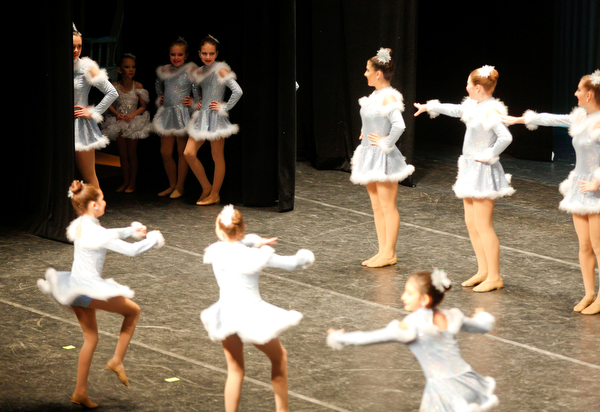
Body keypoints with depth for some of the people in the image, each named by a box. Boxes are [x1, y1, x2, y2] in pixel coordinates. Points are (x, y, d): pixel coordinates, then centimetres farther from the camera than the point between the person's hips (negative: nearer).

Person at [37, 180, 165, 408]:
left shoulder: (80, 225, 6)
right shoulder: (94, 231, -21)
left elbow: (109, 236, 25)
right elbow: (130, 250, -17)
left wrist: (131, 230, 16)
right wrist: (153, 240, -1)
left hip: (75, 287, 9)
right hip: (89, 287, -9)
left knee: (91, 337, 18)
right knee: (133, 310, 9)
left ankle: (80, 392, 19)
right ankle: (117, 360, 9)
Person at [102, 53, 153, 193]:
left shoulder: (138, 86, -7)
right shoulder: (115, 86, -4)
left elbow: (143, 106, -4)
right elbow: (109, 104, -1)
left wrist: (133, 114, -19)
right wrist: (116, 113, -18)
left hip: (133, 122, -2)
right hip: (119, 122, 2)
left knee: (132, 154, 4)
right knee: (123, 154, 9)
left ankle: (132, 183, 13)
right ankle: (125, 181, 21)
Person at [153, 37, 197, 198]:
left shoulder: (190, 70, -7)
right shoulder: (164, 70, 9)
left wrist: (194, 102, -17)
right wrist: (160, 99, 14)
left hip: (183, 113, -5)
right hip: (167, 113, 6)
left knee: (182, 152, 2)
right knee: (165, 152, 6)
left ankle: (180, 187, 11)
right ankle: (172, 185, 20)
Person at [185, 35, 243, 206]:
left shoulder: (220, 70, -10)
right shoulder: (199, 72, 10)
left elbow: (237, 91, -19)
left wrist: (224, 107, -13)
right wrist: (197, 104, 12)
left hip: (216, 117, -7)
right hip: (202, 117, 7)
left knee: (217, 157, 2)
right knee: (189, 153, 0)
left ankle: (214, 194, 10)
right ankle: (206, 187, 14)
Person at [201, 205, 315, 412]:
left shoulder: (216, 251, -3)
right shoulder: (254, 255, -15)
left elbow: (233, 244, 21)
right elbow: (291, 263, -4)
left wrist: (256, 241, 6)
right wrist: (306, 256, 16)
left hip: (226, 315, 4)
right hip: (251, 315, -4)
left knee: (234, 371, 16)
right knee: (279, 356, 21)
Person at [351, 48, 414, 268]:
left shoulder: (388, 97, -18)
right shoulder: (374, 96, 10)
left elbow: (399, 126, -31)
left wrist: (385, 143, -21)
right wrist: (365, 137, 15)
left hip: (383, 158, -10)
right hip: (370, 155, 10)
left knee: (387, 206, -2)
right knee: (377, 207, 13)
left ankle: (389, 253, 3)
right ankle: (383, 251, 19)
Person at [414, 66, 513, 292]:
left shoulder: (490, 112, -20)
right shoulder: (474, 106, 8)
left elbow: (505, 137, -33)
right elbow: (456, 110, 28)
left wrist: (489, 155, -20)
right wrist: (430, 107, 38)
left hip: (483, 171, -10)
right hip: (471, 170, 10)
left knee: (483, 226, -7)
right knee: (471, 224, 13)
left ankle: (494, 277, -2)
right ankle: (483, 271, 21)